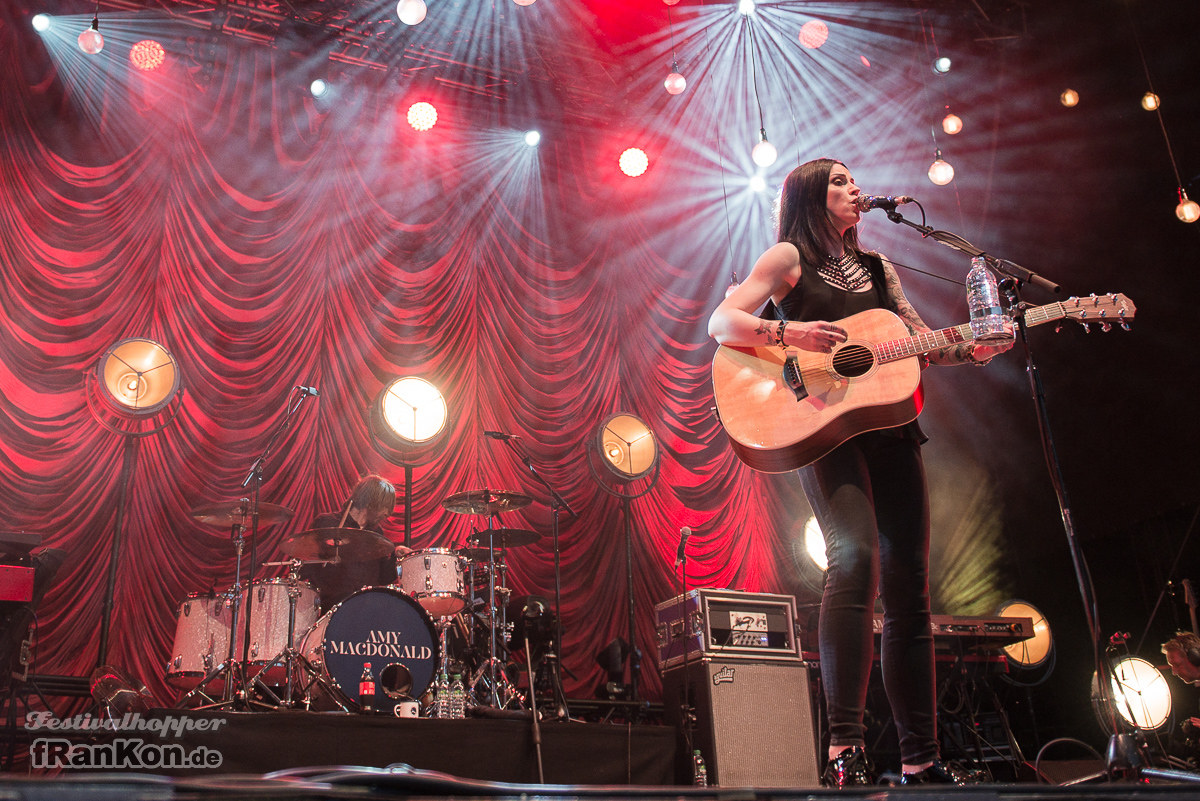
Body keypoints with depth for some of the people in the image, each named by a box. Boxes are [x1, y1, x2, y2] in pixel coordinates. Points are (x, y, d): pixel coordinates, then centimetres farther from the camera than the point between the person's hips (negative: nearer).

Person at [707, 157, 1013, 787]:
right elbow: (720, 323, -5)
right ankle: (844, 748, -24)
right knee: (856, 558, -27)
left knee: (909, 589, 3)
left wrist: (971, 350, 0)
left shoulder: (877, 268, 23)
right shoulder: (789, 258, 6)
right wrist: (790, 332, -22)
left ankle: (920, 761, 10)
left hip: (888, 427, 6)